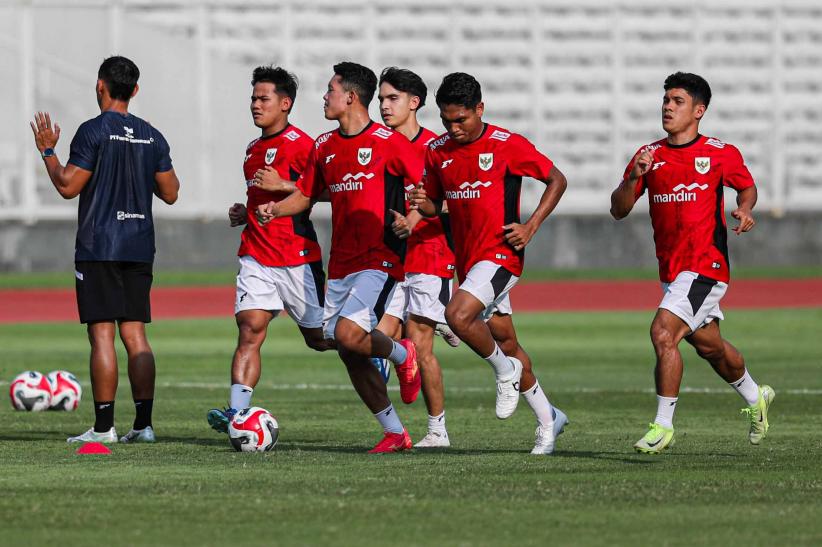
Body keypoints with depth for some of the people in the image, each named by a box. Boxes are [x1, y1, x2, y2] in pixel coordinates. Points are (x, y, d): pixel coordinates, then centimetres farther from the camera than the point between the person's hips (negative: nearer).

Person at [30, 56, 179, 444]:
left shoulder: (93, 131, -8)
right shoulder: (152, 137, 8)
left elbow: (68, 186, -11)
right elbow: (170, 193, 12)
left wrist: (47, 151, 4)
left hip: (98, 248, -5)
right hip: (139, 248, 5)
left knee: (102, 335, -5)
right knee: (135, 335, 7)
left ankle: (103, 426, -7)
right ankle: (143, 424, 2)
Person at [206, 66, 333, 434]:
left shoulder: (299, 144, -8)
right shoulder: (253, 150, 18)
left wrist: (283, 186, -21)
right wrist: (245, 214, 14)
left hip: (297, 258, -6)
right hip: (257, 256, 6)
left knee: (318, 337, 4)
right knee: (249, 331, -11)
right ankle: (236, 412, -22)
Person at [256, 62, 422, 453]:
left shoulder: (388, 142, -8)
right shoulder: (324, 147, 12)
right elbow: (305, 194, 20)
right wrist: (274, 209, 1)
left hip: (380, 259, -7)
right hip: (340, 263, 7)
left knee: (348, 334, -24)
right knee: (349, 356, 3)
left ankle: (402, 355, 8)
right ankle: (395, 434, 13)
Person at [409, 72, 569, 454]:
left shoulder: (508, 146, -10)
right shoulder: (438, 152, 6)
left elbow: (557, 180, -2)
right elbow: (434, 205, 17)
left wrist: (530, 227, -11)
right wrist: (421, 203, -8)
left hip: (500, 253, -7)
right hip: (467, 259, 7)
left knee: (458, 315, -28)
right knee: (504, 340, 13)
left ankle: (506, 371, -1)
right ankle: (548, 419, 27)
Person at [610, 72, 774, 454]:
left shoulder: (721, 154, -5)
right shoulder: (649, 156, 4)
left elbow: (747, 186, 14)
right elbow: (618, 210, 1)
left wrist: (745, 209, -8)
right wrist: (634, 178, -17)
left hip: (706, 265, -6)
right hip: (670, 269, 6)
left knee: (663, 332, -21)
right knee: (707, 345, 19)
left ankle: (663, 426, -15)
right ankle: (755, 397, 45)